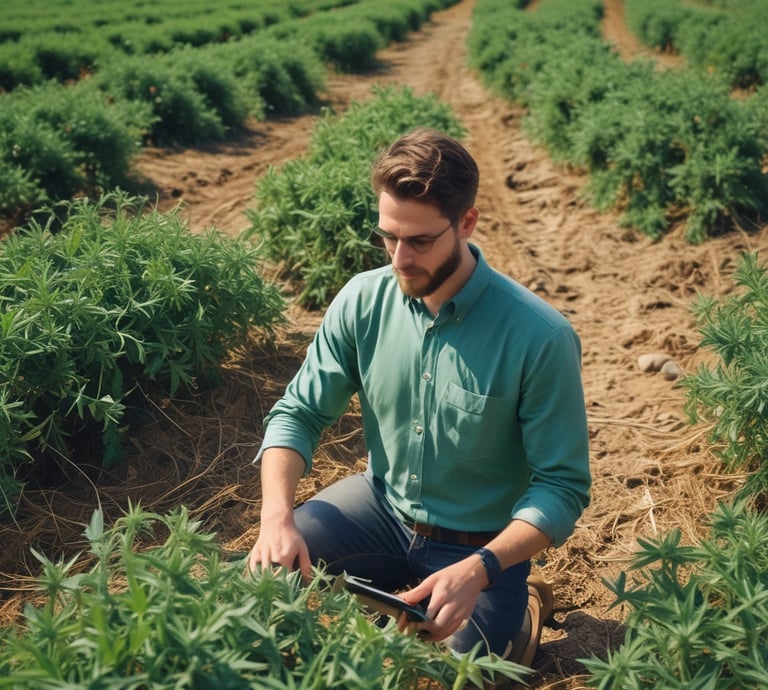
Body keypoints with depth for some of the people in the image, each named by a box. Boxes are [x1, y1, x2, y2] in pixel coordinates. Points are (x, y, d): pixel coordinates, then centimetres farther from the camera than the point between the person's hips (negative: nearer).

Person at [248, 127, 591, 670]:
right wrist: (277, 515, -22)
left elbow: (562, 486, -18)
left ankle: (519, 614, 16)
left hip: (482, 546, -3)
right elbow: (299, 413, -5)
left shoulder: (540, 338, -25)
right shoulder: (362, 300, -12)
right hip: (380, 504, 4)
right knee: (259, 580, -12)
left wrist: (478, 570, -32)